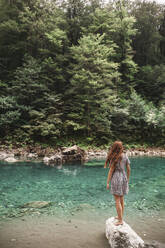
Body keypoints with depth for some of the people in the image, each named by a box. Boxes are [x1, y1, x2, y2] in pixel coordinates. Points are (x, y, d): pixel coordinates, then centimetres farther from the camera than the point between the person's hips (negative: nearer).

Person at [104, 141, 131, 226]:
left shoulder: (114, 157, -15)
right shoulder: (125, 156, 1)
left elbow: (111, 170, -13)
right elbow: (128, 169, 5)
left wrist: (108, 182, -6)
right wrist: (127, 179, 19)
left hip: (116, 178, -7)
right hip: (123, 177, 7)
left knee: (117, 200, 2)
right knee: (121, 199, 18)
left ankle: (120, 220, 8)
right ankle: (120, 216, 31)